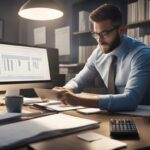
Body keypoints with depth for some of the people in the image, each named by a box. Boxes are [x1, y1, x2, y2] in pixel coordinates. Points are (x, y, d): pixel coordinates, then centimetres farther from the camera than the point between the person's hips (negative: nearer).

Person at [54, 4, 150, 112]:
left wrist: (78, 100, -35)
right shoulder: (99, 52, -3)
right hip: (115, 113, 4)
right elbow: (78, 81, 6)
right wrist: (64, 91, -17)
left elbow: (131, 100, -32)